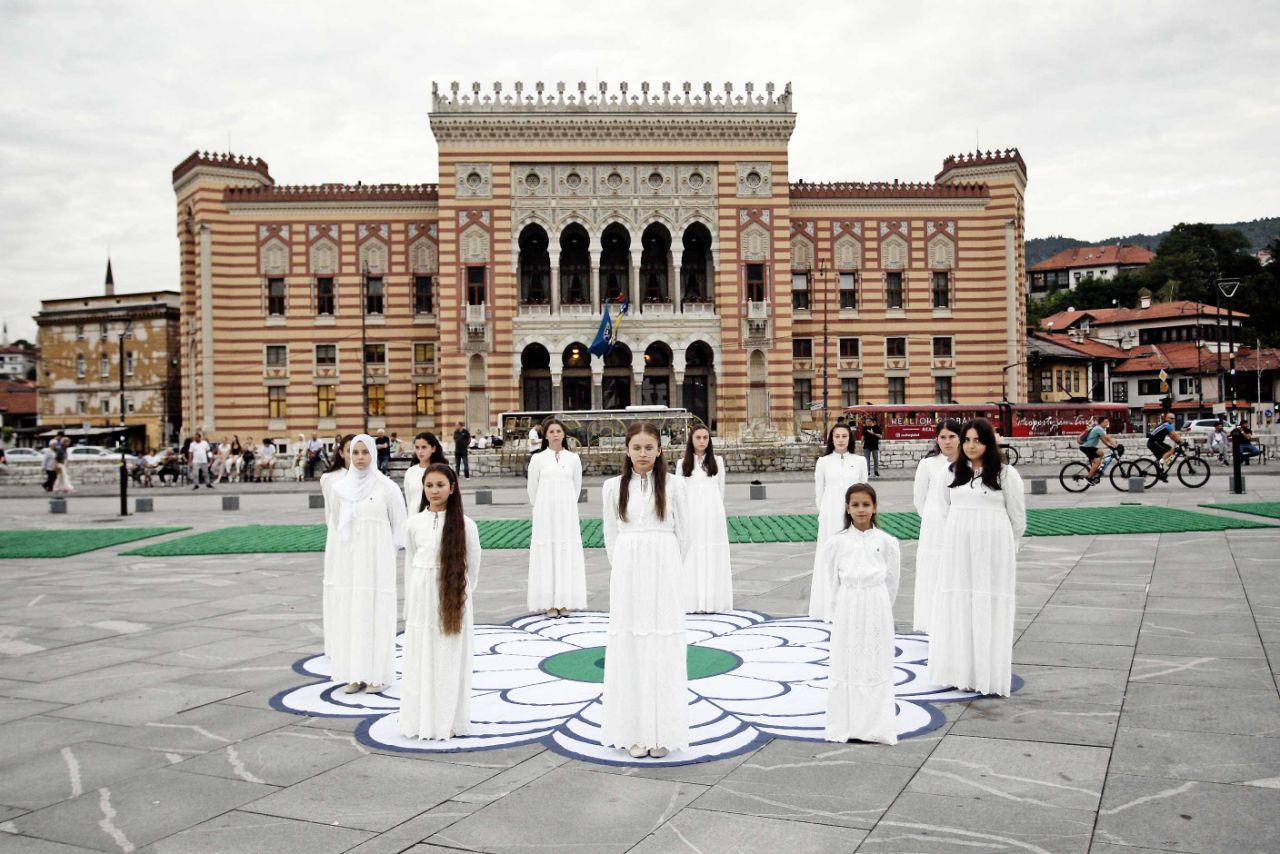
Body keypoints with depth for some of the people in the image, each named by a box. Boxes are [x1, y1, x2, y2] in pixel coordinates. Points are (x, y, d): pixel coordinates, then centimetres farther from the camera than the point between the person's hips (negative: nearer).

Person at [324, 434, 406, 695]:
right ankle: (356, 673, 12)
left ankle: (379, 674, 7)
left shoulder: (386, 487, -4)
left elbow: (400, 524, 2)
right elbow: (335, 524, 14)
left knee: (377, 612, -1)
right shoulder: (340, 488, 6)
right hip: (348, 560, 4)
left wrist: (386, 551, 3)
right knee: (350, 613, 4)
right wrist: (339, 554, 11)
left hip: (377, 560, -3)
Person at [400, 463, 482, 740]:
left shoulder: (465, 525, -5)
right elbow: (409, 564, 8)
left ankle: (449, 721, 18)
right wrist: (410, 606, 8)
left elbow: (472, 566, 2)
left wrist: (461, 594, 2)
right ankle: (421, 722, 19)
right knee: (421, 662, 6)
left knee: (450, 663, 5)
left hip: (453, 602, -1)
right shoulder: (413, 524, 1)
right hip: (422, 604, 1)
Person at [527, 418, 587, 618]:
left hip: (567, 514, 1)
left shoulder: (573, 459, 5)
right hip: (545, 516, -1)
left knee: (567, 554, 2)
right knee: (546, 555, -1)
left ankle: (564, 602, 10)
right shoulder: (538, 459, 1)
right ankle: (550, 603, 3)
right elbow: (532, 489, 8)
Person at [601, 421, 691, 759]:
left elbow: (683, 534, 6)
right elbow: (610, 537, 10)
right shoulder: (613, 487, 5)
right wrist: (624, 571, 8)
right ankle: (634, 732, 11)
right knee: (628, 651, 2)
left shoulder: (673, 485, 1)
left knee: (663, 652, 1)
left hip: (663, 576, -1)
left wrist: (668, 570, 8)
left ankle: (661, 732, 11)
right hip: (626, 576, 1)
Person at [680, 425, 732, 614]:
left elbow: (721, 489, 14)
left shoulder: (717, 461, 9)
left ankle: (712, 601, 1)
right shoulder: (683, 463, 8)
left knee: (713, 556, -2)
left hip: (713, 512, 0)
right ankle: (694, 602, 0)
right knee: (692, 556, -2)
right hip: (691, 513, 0)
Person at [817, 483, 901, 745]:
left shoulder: (886, 542, -1)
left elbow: (892, 580, 6)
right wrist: (840, 610, 3)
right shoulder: (836, 542, -1)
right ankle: (845, 726, 14)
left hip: (877, 609, 0)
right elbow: (833, 581, 4)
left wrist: (879, 605, 6)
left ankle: (877, 726, 16)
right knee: (845, 665, 5)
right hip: (847, 608, 0)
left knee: (876, 666, 5)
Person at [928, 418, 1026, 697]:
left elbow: (1018, 519, 4)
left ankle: (989, 675, 6)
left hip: (992, 552, -4)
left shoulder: (1006, 474, -1)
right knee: (957, 608, 4)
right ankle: (961, 671, 12)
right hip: (957, 551, 4)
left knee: (989, 610, -2)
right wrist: (959, 538, 12)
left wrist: (1004, 548, 9)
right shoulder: (955, 473, 12)